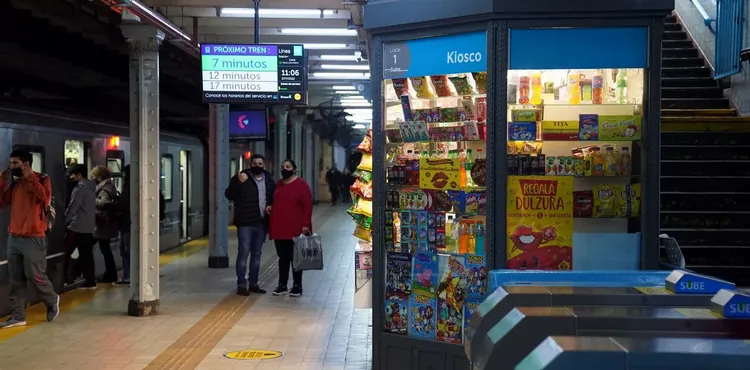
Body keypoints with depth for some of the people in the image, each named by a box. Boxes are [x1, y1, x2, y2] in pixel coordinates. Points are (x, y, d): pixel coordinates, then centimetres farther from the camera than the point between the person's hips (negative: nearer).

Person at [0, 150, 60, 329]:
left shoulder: (42, 179, -4)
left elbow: (45, 199, -21)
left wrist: (31, 179, -20)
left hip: (33, 238, -6)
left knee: (35, 276, -2)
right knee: (15, 279, 5)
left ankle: (52, 301, 24)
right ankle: (17, 316, 10)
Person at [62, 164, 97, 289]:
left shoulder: (80, 187, -12)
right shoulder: (92, 187, 13)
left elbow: (72, 207, -13)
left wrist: (64, 221, -2)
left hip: (77, 226, -8)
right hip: (89, 227, 8)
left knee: (66, 253, 1)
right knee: (86, 254, 7)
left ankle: (64, 279, 2)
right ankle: (90, 281, 5)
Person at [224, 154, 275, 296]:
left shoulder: (269, 179, 10)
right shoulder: (241, 177, -4)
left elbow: (273, 197, 23)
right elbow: (229, 195, -11)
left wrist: (270, 206, 2)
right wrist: (239, 182, -24)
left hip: (262, 223, 5)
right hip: (245, 223, -5)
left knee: (257, 254, 12)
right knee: (243, 253, -6)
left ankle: (253, 283, 20)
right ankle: (242, 285, -2)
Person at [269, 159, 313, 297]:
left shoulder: (301, 185, -6)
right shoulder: (278, 185, 13)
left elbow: (307, 206, -11)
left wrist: (305, 224, -16)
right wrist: (270, 208, 7)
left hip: (295, 229, -6)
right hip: (279, 229, 6)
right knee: (282, 258, 11)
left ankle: (297, 286, 9)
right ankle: (282, 285, 17)